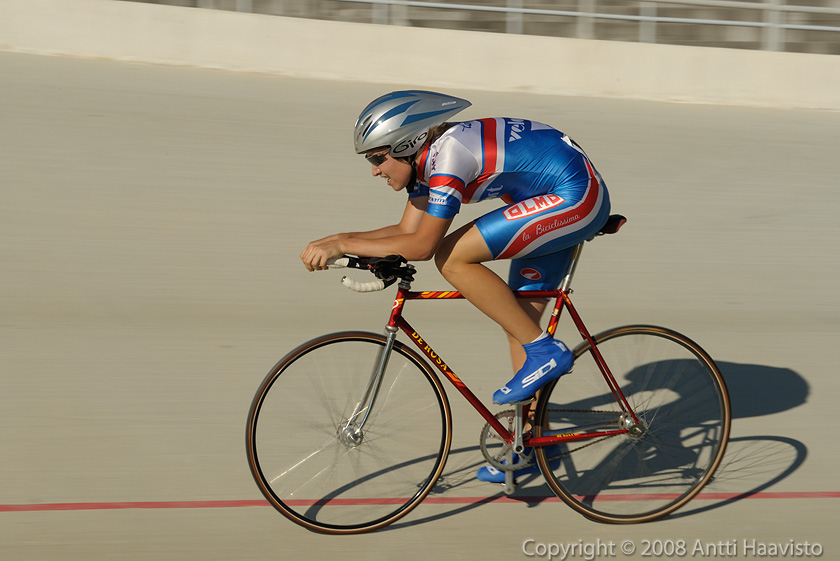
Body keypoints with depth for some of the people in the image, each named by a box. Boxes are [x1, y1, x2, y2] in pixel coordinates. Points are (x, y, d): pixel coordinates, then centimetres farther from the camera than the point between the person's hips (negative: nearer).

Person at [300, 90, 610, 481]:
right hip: (560, 203, 10)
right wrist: (334, 240, 2)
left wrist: (341, 246, -18)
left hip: (575, 199, -10)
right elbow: (407, 230, 12)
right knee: (520, 320, 12)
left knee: (452, 259, -16)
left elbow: (421, 246, -23)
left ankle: (543, 352, -10)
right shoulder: (426, 157, 7)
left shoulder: (449, 155, -22)